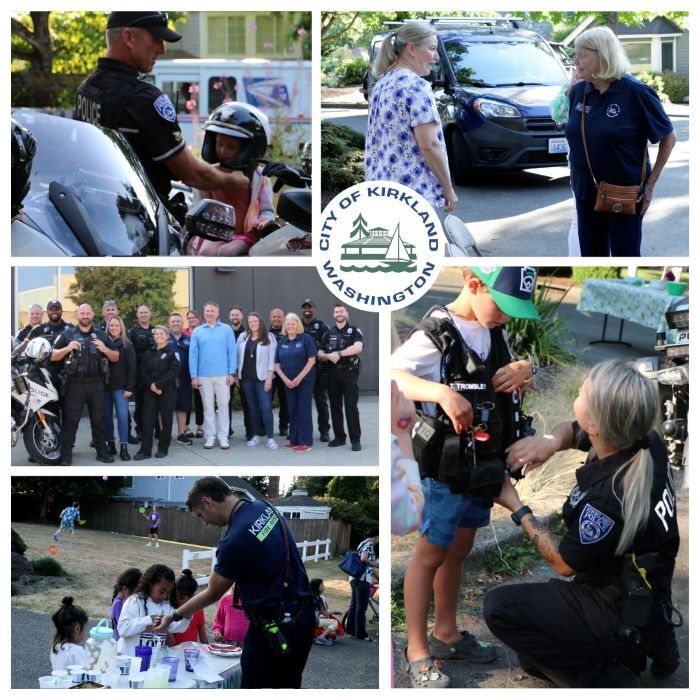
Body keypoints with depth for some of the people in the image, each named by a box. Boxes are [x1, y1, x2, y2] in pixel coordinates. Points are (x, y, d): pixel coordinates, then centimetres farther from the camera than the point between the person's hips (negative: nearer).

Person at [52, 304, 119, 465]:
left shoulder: (102, 336, 11)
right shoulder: (67, 334, 4)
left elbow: (116, 358, 11)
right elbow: (53, 357, 1)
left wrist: (105, 350, -10)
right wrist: (67, 348, -17)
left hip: (97, 384, 2)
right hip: (75, 384, -2)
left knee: (99, 419, 9)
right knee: (70, 420, -3)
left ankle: (102, 451, 17)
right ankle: (66, 455, -1)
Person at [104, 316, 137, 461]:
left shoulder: (127, 345, 2)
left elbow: (132, 367, -2)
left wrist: (129, 387, -10)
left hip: (120, 386, -2)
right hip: (105, 385, 2)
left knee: (122, 415, -9)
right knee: (107, 416, 4)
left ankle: (124, 447, -8)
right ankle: (110, 444, 14)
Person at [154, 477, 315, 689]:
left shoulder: (234, 541, -20)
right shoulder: (264, 508, 3)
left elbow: (212, 594, -5)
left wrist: (174, 616, 9)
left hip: (275, 627, -9)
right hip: (304, 617, 9)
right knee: (288, 689, 15)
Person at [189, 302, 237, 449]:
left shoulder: (226, 329, 2)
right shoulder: (197, 331, 5)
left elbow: (232, 352, 0)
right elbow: (193, 354, 4)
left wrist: (231, 373, -6)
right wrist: (194, 376, -2)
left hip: (223, 375, -1)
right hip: (204, 376, 1)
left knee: (223, 405, 1)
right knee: (208, 406, 6)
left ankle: (223, 437, 6)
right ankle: (210, 437, 11)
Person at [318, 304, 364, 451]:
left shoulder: (354, 330, 0)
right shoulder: (328, 333, 12)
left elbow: (358, 347, -19)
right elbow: (320, 354, 7)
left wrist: (339, 353, -23)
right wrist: (329, 356, -15)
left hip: (349, 372, -4)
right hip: (332, 373, 4)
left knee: (351, 406, -7)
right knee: (335, 406, 7)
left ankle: (355, 439, -5)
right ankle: (339, 437, 14)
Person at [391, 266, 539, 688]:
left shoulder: (496, 333, 5)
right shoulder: (436, 336, -20)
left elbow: (513, 377, 17)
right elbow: (392, 375, -34)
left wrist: (523, 369, -8)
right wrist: (441, 391, -50)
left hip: (486, 463, 7)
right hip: (448, 467, -7)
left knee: (459, 549, 18)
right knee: (431, 553, 2)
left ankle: (446, 633, 32)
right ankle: (417, 651, 10)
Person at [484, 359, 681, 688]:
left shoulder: (607, 502, -36)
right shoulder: (647, 440, -13)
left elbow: (563, 563, -15)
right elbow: (572, 430, 8)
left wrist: (516, 507, -5)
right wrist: (550, 441, -15)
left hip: (622, 619, -8)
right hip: (646, 599, 8)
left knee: (499, 608, -10)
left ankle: (609, 682, -4)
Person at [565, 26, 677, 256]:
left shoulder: (635, 92, -13)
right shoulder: (578, 92, 3)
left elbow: (668, 137, -6)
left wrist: (650, 185, -7)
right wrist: (577, 178, 12)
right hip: (586, 194, 6)